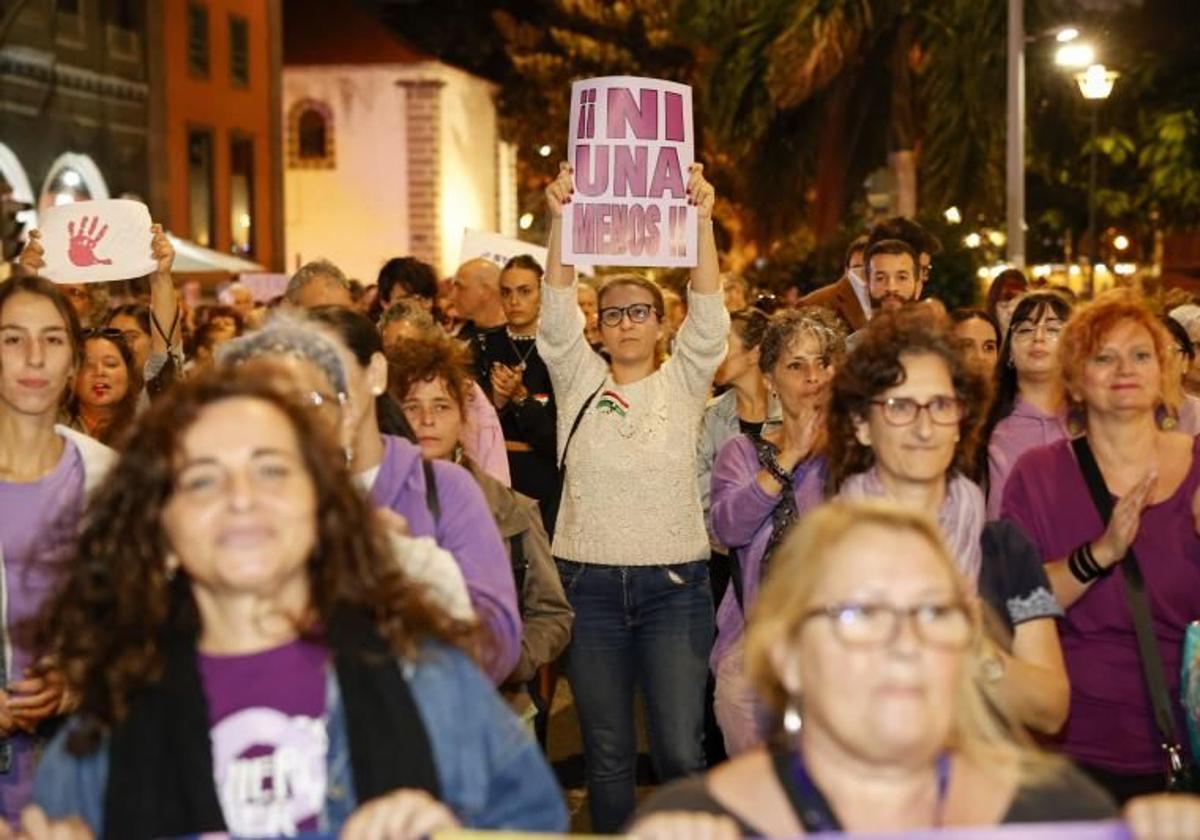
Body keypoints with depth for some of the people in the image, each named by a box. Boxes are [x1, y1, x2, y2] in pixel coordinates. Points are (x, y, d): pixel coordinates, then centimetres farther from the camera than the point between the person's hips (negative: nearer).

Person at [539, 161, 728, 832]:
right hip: (589, 581, 1)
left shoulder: (683, 382, 5)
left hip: (675, 582, -1)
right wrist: (562, 220, -21)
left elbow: (710, 313, -9)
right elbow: (557, 310, -7)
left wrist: (702, 220, -22)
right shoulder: (580, 380, 6)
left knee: (681, 750, -5)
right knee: (608, 752, 8)